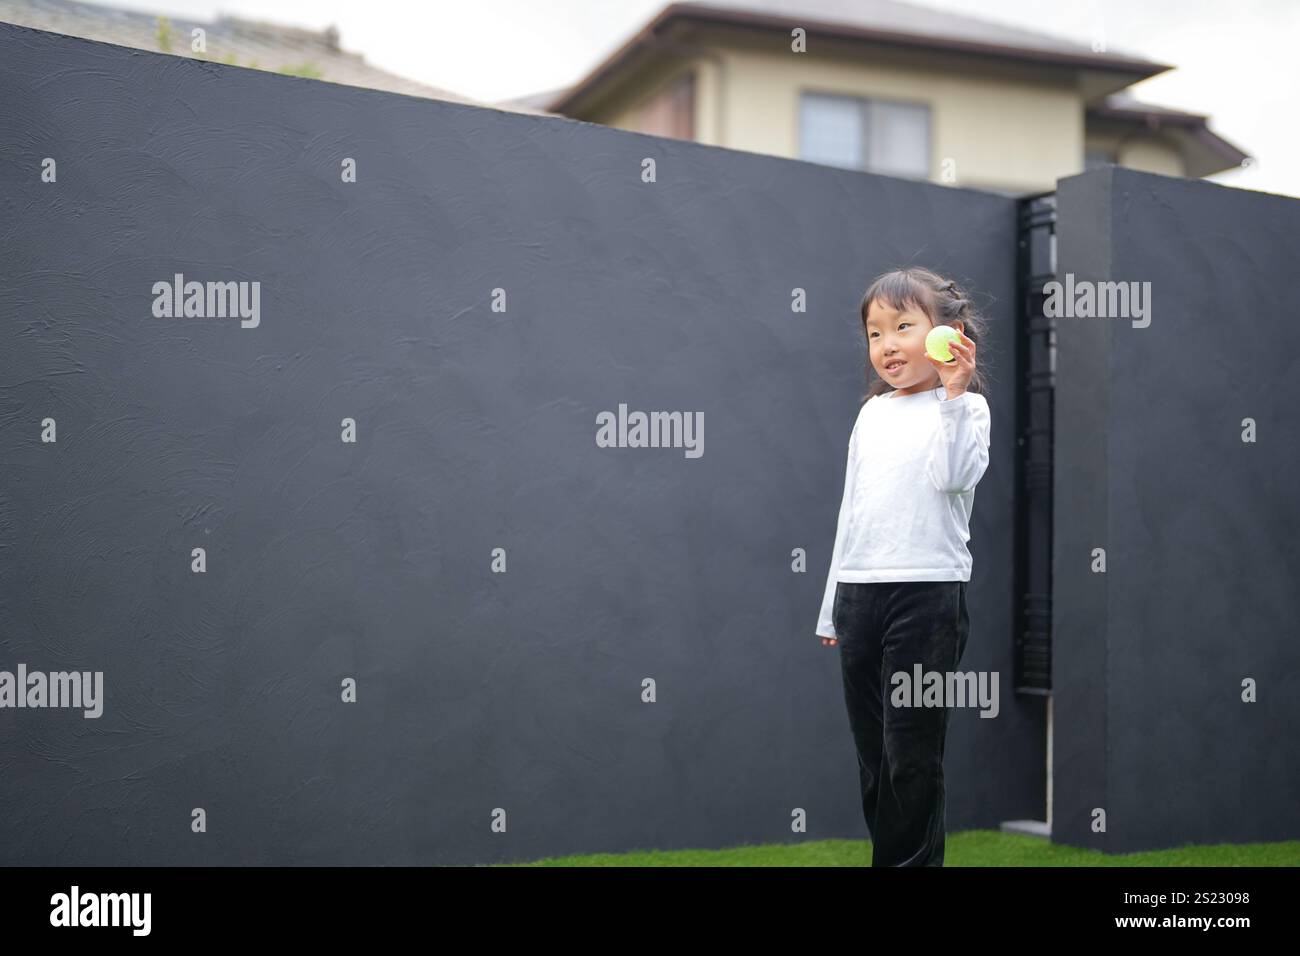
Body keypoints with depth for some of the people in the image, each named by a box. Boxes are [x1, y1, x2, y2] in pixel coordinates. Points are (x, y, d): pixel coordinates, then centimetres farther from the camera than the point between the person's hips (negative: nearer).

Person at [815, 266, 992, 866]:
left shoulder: (963, 406, 0)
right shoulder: (872, 413, 17)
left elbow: (955, 475, -20)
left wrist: (953, 392, -23)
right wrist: (833, 606, 20)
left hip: (928, 589, -6)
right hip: (859, 589, 6)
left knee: (911, 750, -3)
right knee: (872, 749, 11)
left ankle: (911, 858, 6)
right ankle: (887, 850, 21)